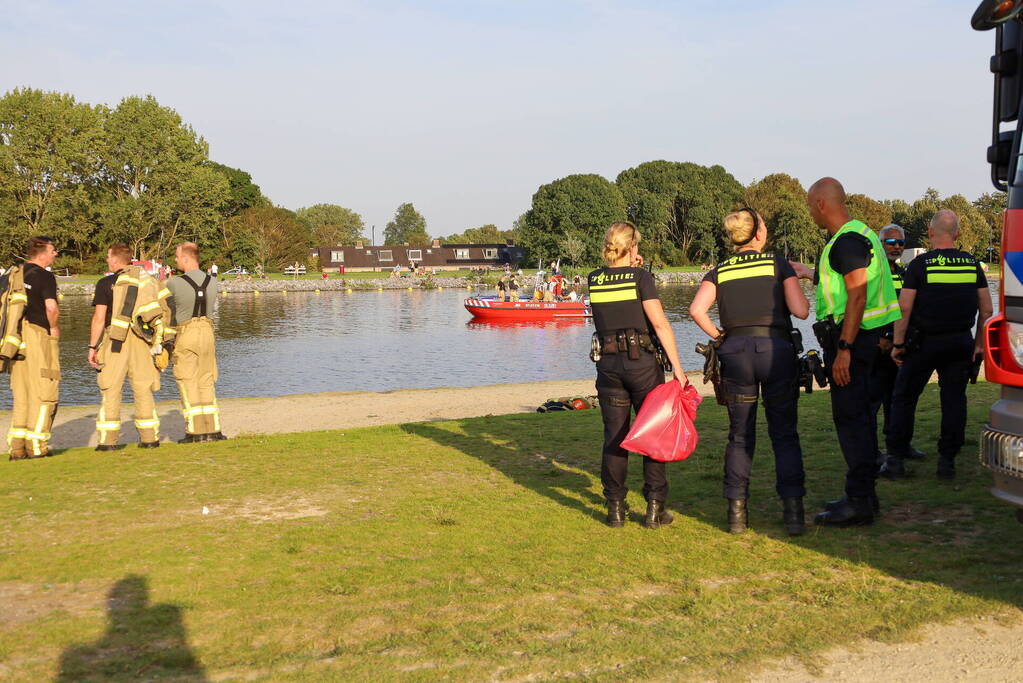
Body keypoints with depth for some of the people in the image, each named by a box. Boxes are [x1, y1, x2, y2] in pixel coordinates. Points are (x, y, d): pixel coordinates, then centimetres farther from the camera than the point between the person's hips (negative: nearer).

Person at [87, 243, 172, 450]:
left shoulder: (107, 283, -3)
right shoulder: (147, 280, 11)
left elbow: (99, 318, -8)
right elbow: (164, 311, 9)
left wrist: (92, 347, -4)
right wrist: (160, 341, 14)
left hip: (116, 340, -4)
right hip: (142, 341, 4)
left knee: (111, 391, 1)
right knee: (143, 389, 9)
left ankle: (108, 440, 1)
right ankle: (150, 437, 9)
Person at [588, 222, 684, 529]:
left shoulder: (594, 280, 5)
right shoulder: (640, 277, -8)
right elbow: (659, 323, -15)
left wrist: (629, 268, 21)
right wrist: (677, 367, -14)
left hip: (607, 363, 4)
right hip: (642, 361, -3)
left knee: (614, 436, 8)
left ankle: (615, 509, 10)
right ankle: (655, 508, 7)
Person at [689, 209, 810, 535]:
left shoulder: (719, 270, 11)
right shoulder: (777, 263, 6)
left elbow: (696, 309, -5)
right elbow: (801, 311, -2)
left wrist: (718, 337, 8)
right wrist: (796, 284, 17)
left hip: (735, 351, 2)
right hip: (775, 348, -2)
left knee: (740, 435, 10)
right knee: (784, 433, 5)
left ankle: (737, 512, 8)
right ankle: (793, 510, 0)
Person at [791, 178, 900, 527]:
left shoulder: (847, 241, -17)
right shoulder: (860, 234, 16)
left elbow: (858, 296, -23)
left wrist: (844, 348, -25)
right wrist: (808, 273, 35)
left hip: (851, 338, -11)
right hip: (862, 337, 11)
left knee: (850, 417, -8)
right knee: (859, 415, 16)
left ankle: (859, 503, -5)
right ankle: (864, 493, 25)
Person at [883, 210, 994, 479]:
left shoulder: (920, 264, -9)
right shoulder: (972, 264, 3)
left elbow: (904, 308, -12)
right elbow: (986, 309, 6)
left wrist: (898, 344, -5)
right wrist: (979, 343, 14)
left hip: (923, 342, -3)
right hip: (960, 343, 3)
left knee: (904, 398, 7)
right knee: (954, 401, 9)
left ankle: (896, 459, 6)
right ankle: (947, 461, 9)